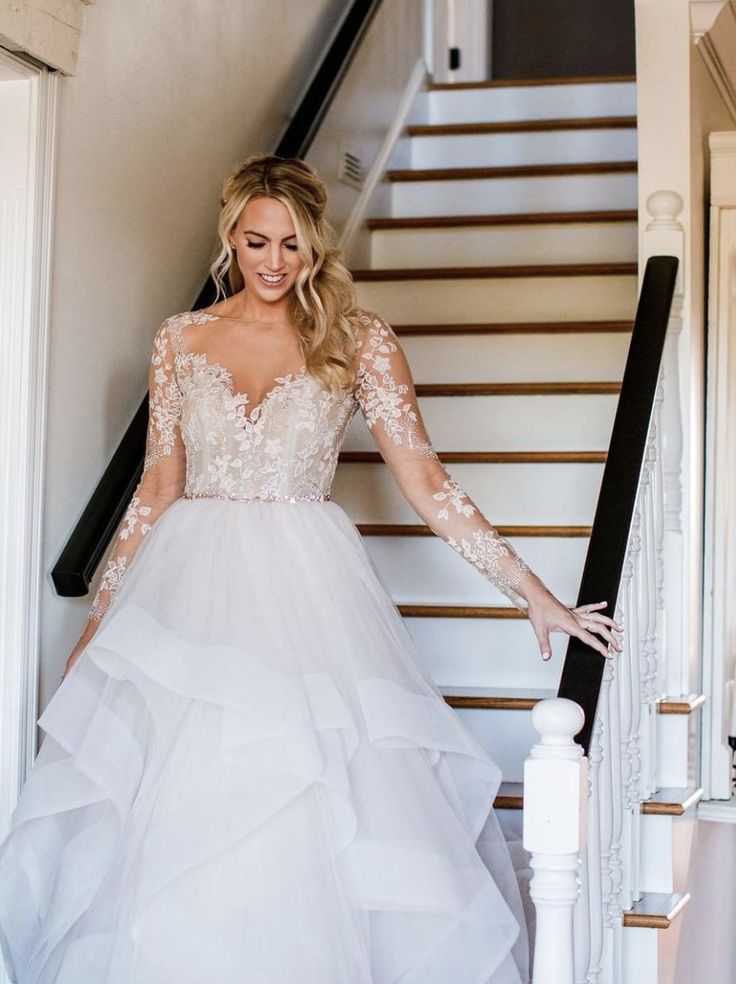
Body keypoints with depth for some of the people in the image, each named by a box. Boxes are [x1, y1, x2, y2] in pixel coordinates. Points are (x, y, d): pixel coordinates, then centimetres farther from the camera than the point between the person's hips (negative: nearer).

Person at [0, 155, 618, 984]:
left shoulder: (358, 341, 3)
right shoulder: (181, 340, 9)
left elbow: (424, 481, 1)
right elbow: (157, 489, 13)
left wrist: (531, 591, -4)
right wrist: (99, 617, 13)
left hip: (307, 594, -2)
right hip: (192, 592, 2)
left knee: (317, 829, -6)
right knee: (168, 832, 1)